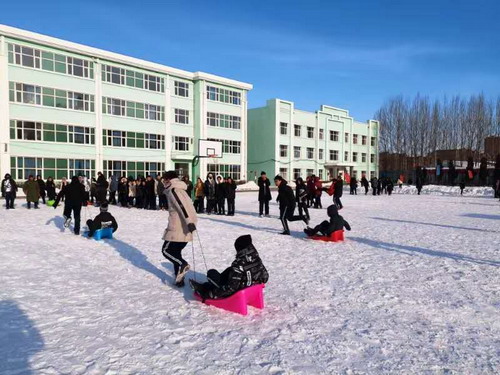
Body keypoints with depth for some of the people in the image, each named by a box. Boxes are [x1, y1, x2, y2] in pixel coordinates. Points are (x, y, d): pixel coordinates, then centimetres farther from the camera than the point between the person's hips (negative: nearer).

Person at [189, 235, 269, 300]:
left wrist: (211, 294, -19)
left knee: (211, 273, 3)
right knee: (229, 271, 26)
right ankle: (205, 286, 40)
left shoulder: (238, 265, -29)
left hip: (234, 294, -7)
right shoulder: (257, 259, -9)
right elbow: (265, 277, 2)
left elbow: (230, 288, -28)